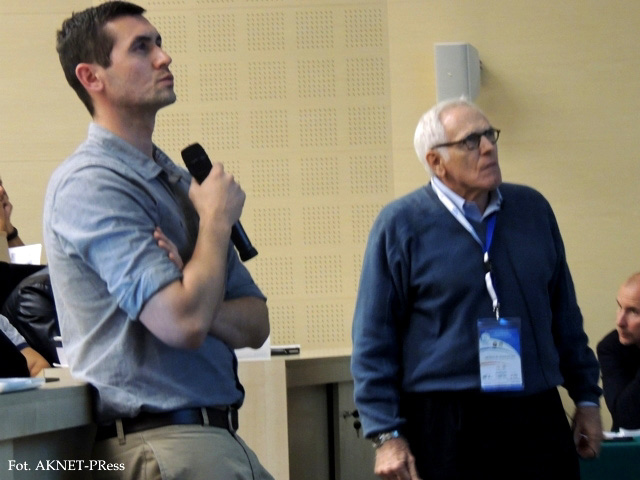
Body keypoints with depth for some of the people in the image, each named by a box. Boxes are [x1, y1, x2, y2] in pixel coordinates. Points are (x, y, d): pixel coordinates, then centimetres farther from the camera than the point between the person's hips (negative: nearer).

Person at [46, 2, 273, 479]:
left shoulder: (179, 181, 14)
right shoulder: (88, 184, -13)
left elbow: (256, 323, 11)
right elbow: (183, 324, -24)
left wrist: (197, 309, -11)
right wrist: (218, 219, -8)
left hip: (217, 435, 8)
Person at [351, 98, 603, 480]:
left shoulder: (532, 210, 10)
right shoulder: (401, 225, -3)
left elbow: (565, 315, 17)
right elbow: (374, 339, -4)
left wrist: (587, 397, 16)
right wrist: (387, 435, -9)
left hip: (537, 419, 4)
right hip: (445, 427, -4)